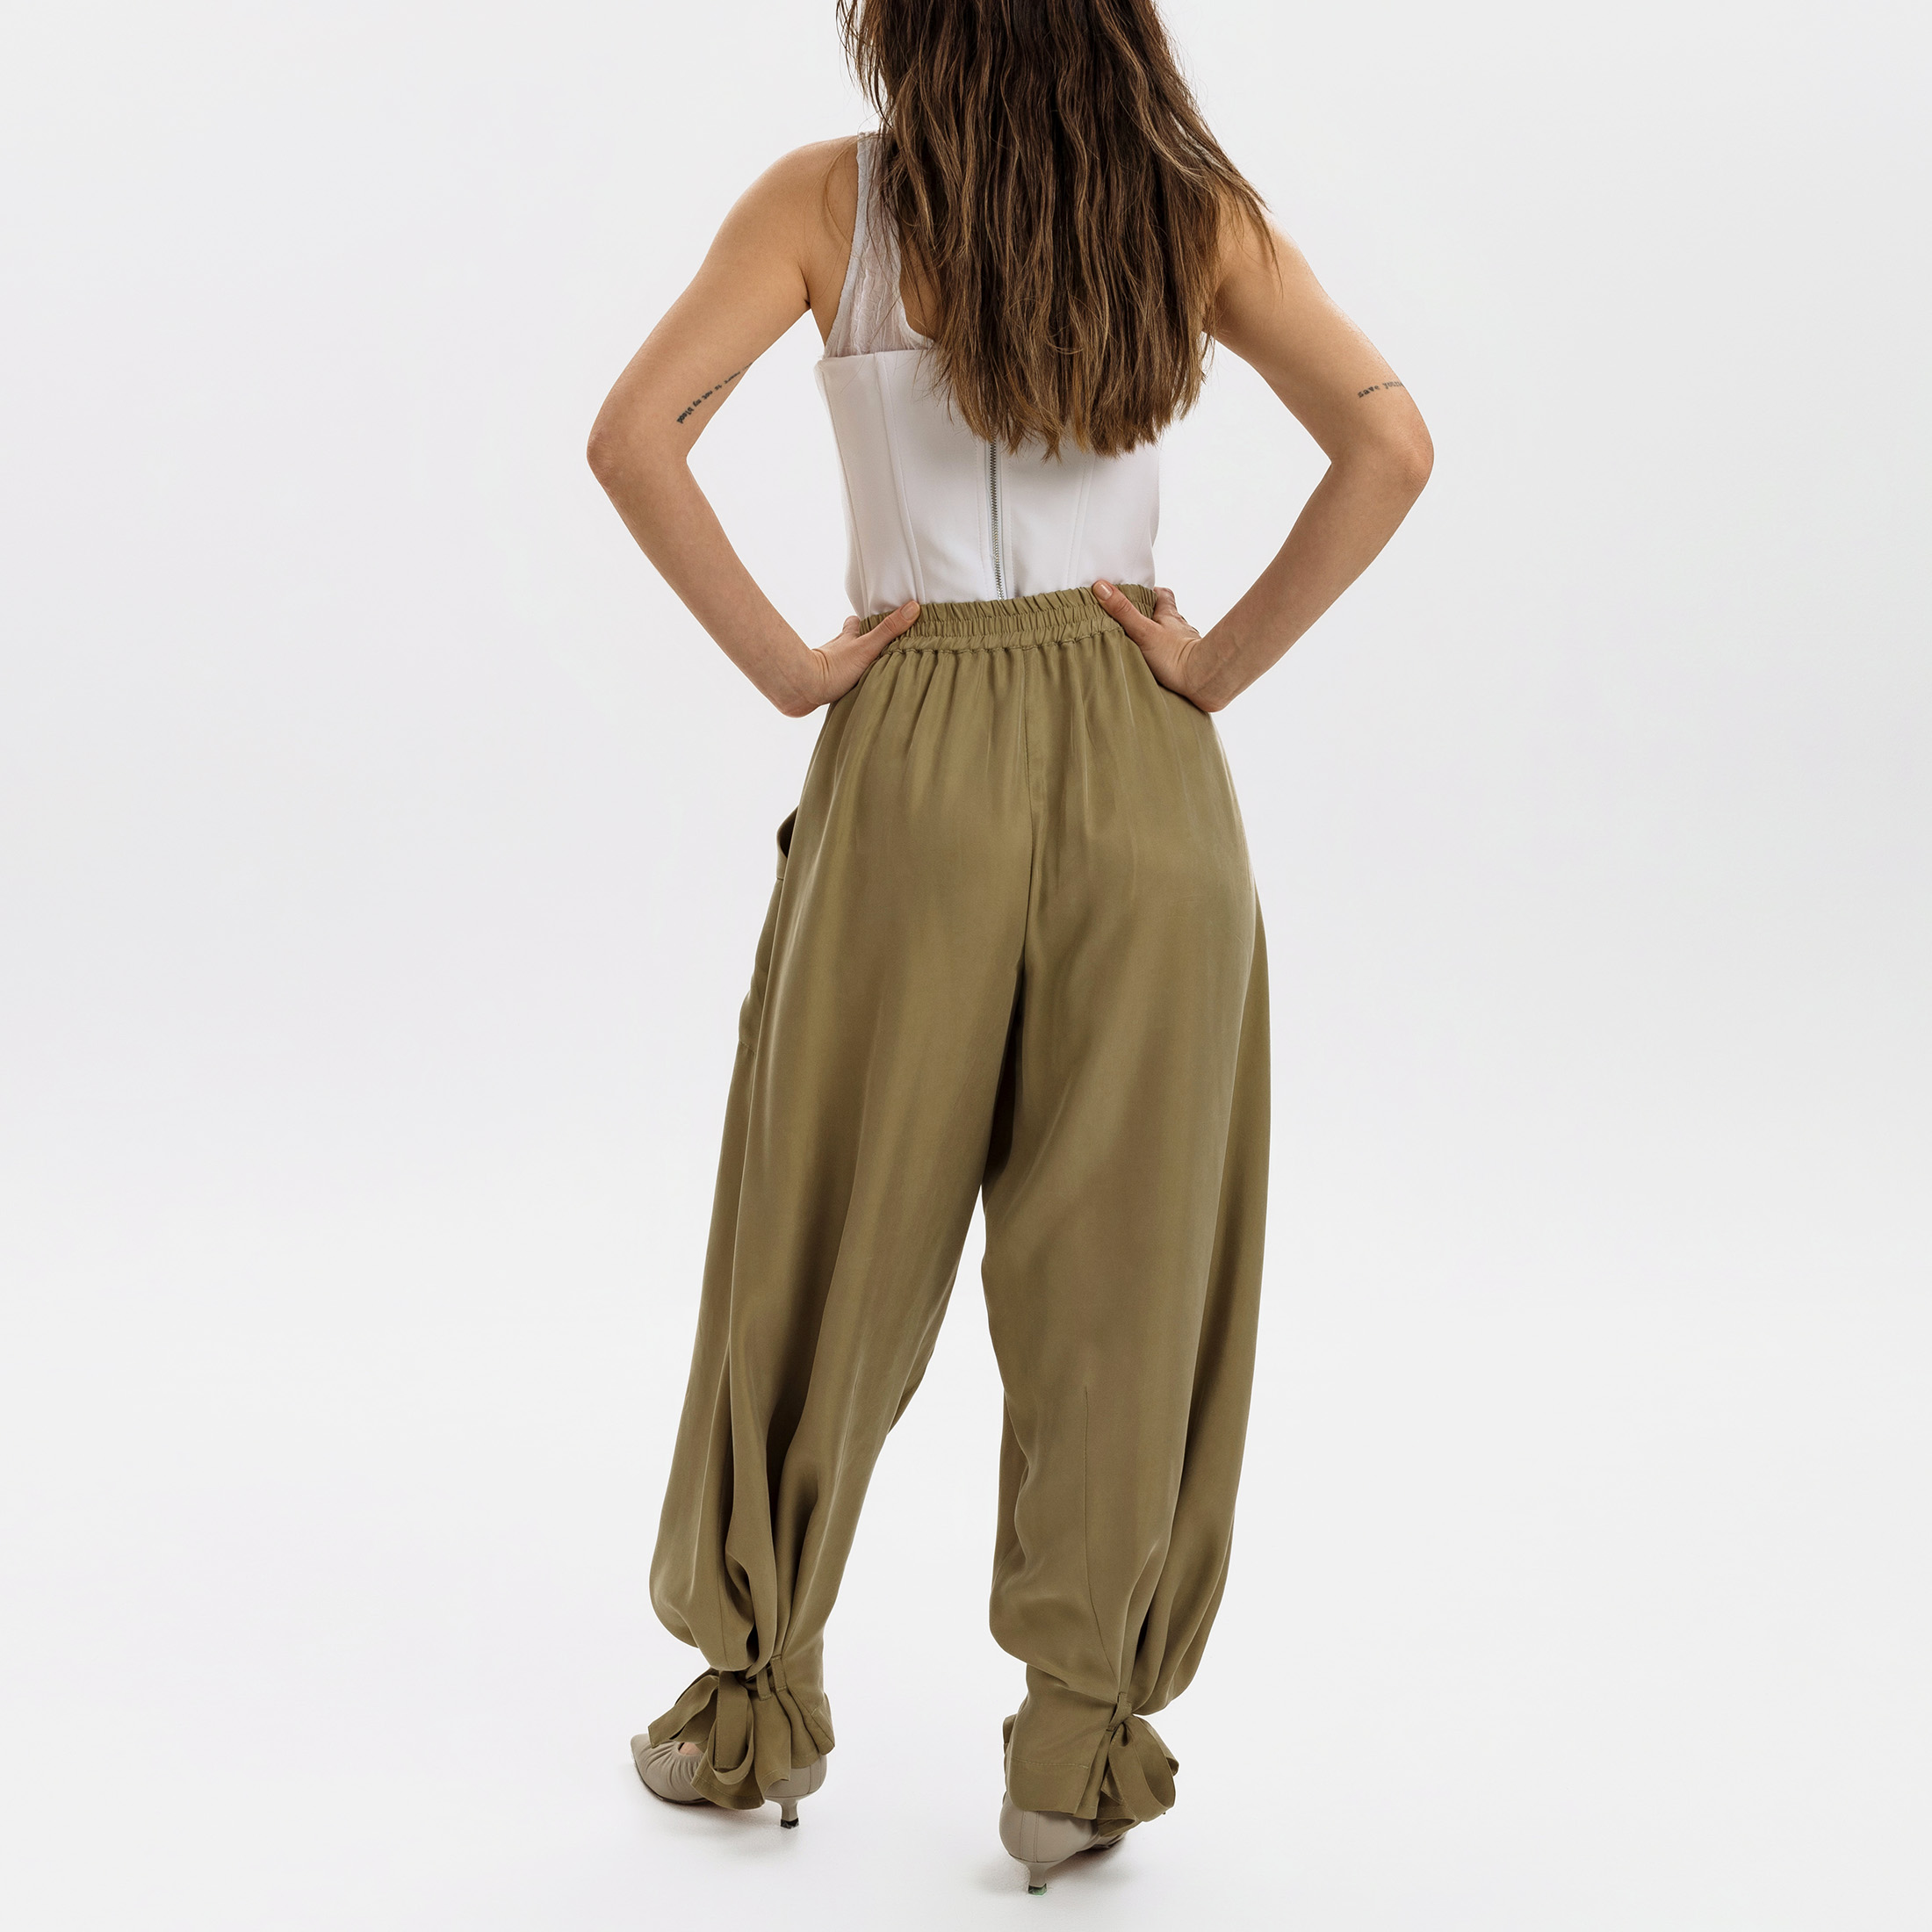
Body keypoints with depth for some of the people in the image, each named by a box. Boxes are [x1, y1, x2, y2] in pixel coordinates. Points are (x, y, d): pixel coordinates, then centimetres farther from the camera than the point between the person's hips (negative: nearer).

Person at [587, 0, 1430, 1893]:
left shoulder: (829, 201, -3)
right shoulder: (1194, 207, 2)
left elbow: (635, 435, -13)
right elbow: (1388, 442, -6)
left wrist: (784, 662, -6)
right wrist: (1226, 658, -3)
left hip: (913, 760, -1)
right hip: (1143, 775, 1)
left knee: (836, 1233, 11)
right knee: (1123, 1251, 8)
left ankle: (755, 1698, 25)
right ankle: (1081, 1741, 16)